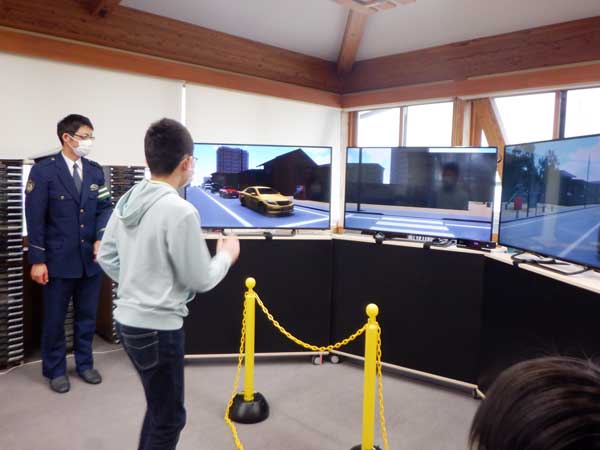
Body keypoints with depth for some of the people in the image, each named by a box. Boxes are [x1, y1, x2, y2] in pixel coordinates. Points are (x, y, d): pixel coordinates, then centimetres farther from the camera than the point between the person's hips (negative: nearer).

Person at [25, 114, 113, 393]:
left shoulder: (95, 171, 5)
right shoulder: (44, 170, -8)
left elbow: (105, 207, 6)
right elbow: (35, 218, -9)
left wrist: (101, 237, -13)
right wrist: (37, 259, -11)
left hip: (91, 258, 4)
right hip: (59, 259, -4)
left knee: (87, 316, 15)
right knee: (55, 319, 10)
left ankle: (84, 363, 33)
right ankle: (55, 370, 28)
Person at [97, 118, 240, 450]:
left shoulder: (127, 202, 2)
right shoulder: (180, 211, -22)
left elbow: (105, 257, 12)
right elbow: (201, 280, -15)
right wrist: (227, 254, 3)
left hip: (128, 319, 9)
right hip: (158, 327, -8)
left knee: (159, 407, 25)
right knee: (168, 417, 10)